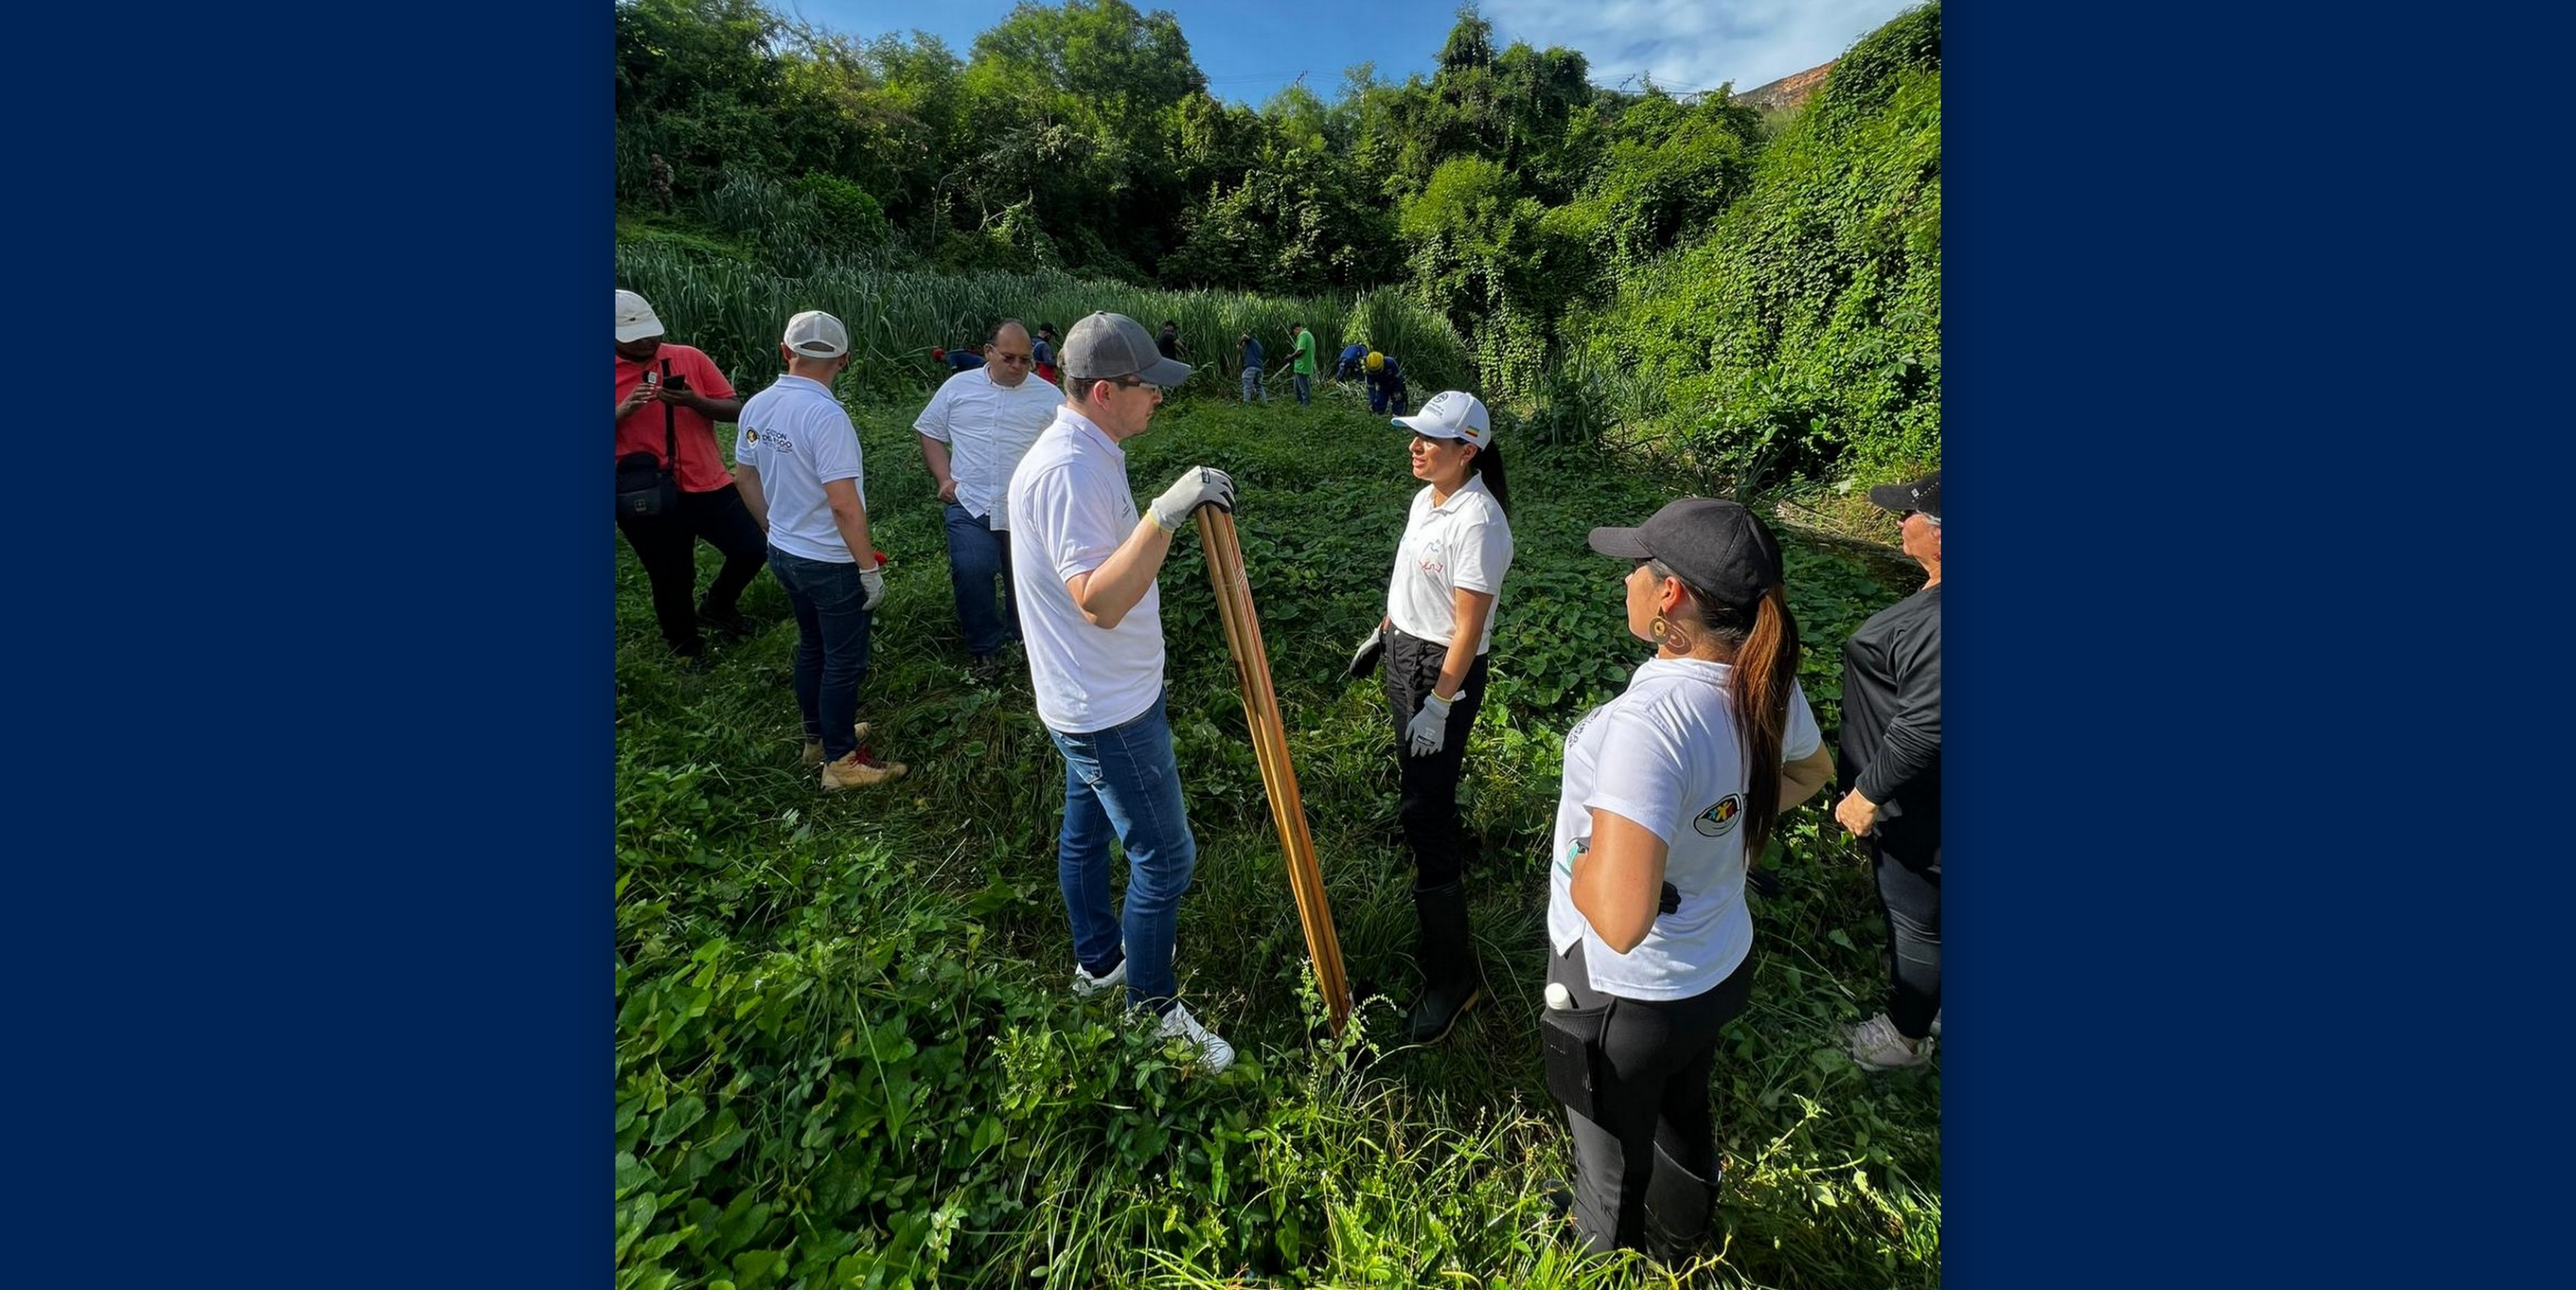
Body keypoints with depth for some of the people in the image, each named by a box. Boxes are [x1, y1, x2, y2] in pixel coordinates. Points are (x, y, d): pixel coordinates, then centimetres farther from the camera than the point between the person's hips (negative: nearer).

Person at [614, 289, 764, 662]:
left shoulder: (690, 357, 1)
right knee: (671, 579, 10)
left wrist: (694, 402, -20)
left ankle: (718, 606, 29)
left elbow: (736, 409, -2)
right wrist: (624, 411, -20)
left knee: (752, 549, 0)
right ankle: (684, 643, 34)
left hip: (709, 486, 2)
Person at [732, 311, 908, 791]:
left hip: (783, 553, 8)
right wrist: (871, 569, -18)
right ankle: (840, 760, 17)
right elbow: (844, 505, -25)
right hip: (831, 563, -8)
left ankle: (818, 737, 38)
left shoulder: (755, 407, 1)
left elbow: (748, 480, 11)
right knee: (844, 661, 6)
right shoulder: (826, 416, -24)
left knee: (812, 646, 23)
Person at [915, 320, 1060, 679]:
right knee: (971, 575, -12)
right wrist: (944, 478, 1)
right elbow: (930, 432, 15)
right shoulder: (958, 386, 7)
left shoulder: (1048, 397, 3)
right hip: (970, 505, 0)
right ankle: (985, 649, 8)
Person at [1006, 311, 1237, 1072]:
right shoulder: (1070, 470, -26)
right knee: (1165, 858, 2)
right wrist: (1165, 515, -41)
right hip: (1110, 709, -11)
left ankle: (1097, 962, 46)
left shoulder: (1087, 454, 8)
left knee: (1087, 830, 24)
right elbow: (1099, 602, -35)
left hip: (1093, 698, 11)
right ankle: (1152, 1010, 24)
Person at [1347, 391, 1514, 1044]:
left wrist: (1439, 707, -21)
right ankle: (1444, 873, 48)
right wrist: (1382, 633, 23)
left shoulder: (1477, 522, -23)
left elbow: (1469, 629, -23)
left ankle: (1453, 975, 7)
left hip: (1445, 671, -9)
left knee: (1426, 812, -7)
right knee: (1418, 786, 22)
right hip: (1404, 652, 9)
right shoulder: (1425, 498, 5)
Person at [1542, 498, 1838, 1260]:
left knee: (1614, 1167, 21)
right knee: (1685, 1127, 33)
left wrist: (1579, 857, -21)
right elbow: (1813, 771, 12)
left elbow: (1621, 921, -40)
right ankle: (1676, 1256, 62)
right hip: (1719, 970, 8)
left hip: (1624, 995, -7)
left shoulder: (1648, 720, -37)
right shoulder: (1769, 685, -12)